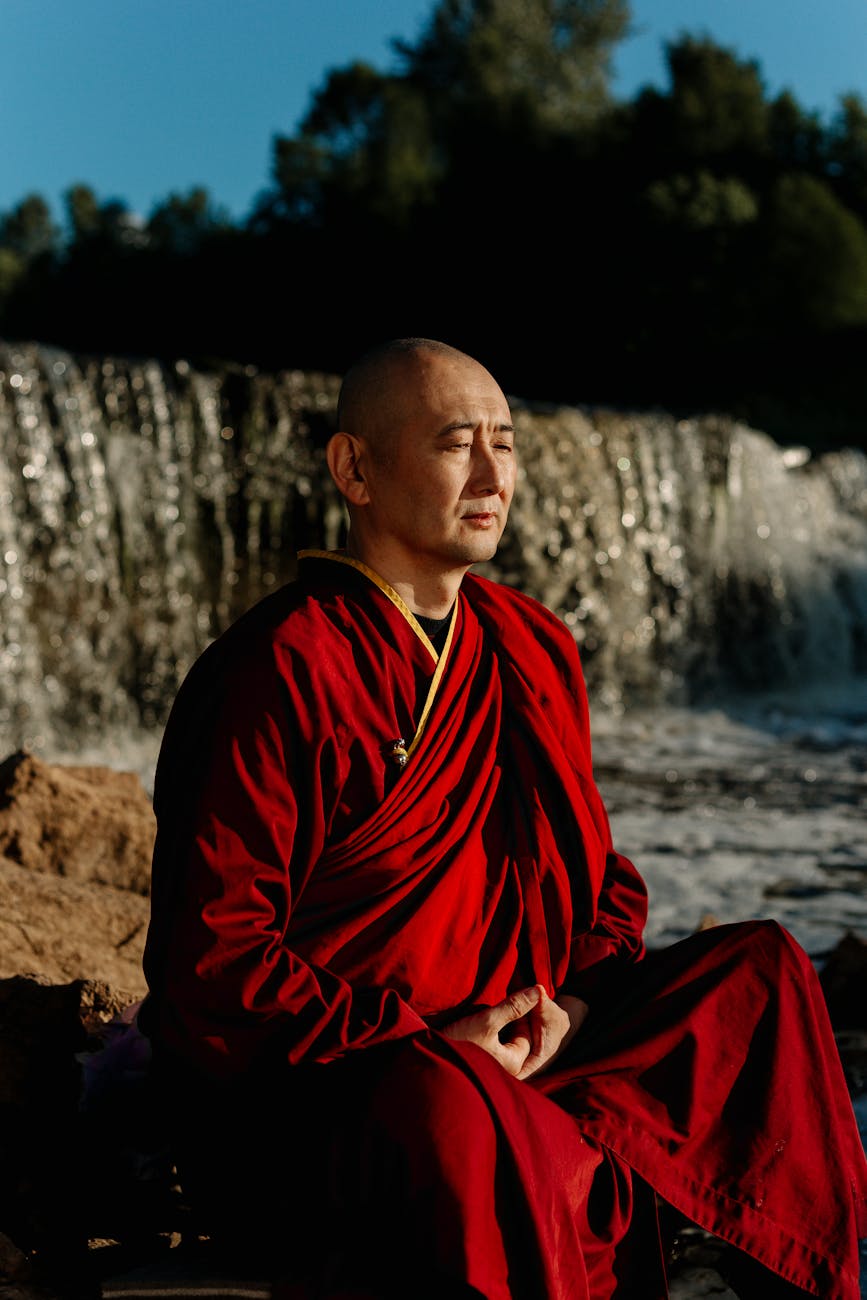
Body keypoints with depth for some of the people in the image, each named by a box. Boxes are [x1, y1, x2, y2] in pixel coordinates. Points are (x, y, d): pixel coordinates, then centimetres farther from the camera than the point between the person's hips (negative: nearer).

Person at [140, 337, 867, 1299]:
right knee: (447, 1111, -40)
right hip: (302, 1091, -7)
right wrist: (425, 1038, -20)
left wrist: (569, 1000, -3)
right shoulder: (280, 670, -13)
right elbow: (210, 965, -15)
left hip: (503, 1052, 7)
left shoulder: (534, 649, 10)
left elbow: (598, 879, 18)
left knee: (760, 970, -6)